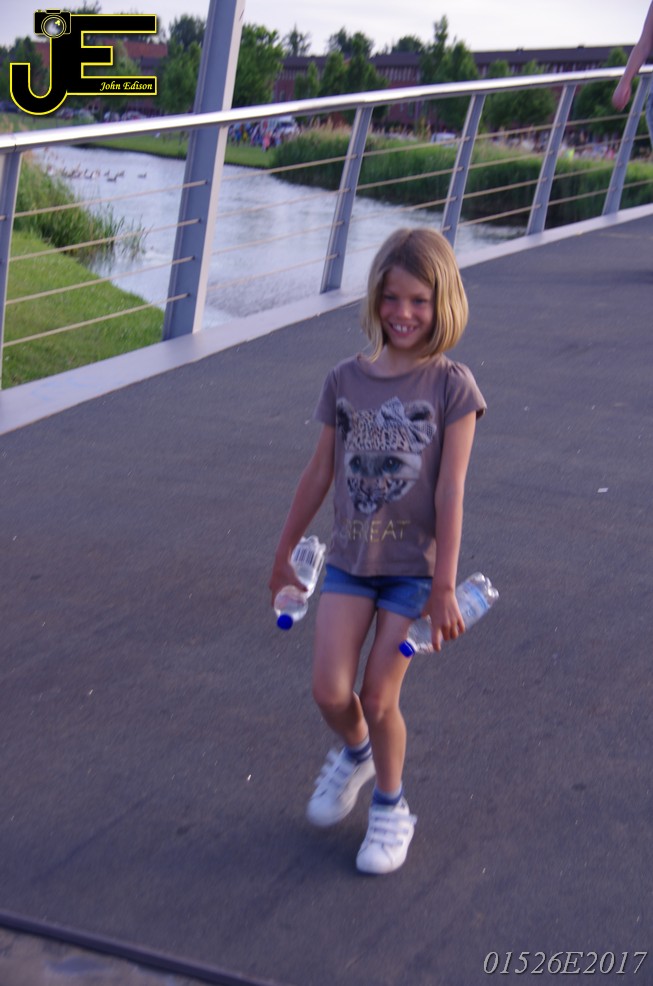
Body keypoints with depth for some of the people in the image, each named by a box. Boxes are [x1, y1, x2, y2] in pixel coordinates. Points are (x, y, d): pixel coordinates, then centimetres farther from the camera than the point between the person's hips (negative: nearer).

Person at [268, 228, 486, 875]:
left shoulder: (452, 386, -10)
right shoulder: (345, 380, -1)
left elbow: (450, 493, -12)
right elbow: (320, 473, 8)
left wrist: (444, 587, -12)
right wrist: (284, 552, 13)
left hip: (413, 567, -3)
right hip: (349, 560, 3)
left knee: (378, 699, 1)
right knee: (330, 691, -6)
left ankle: (390, 807, 29)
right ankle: (355, 753, 30)